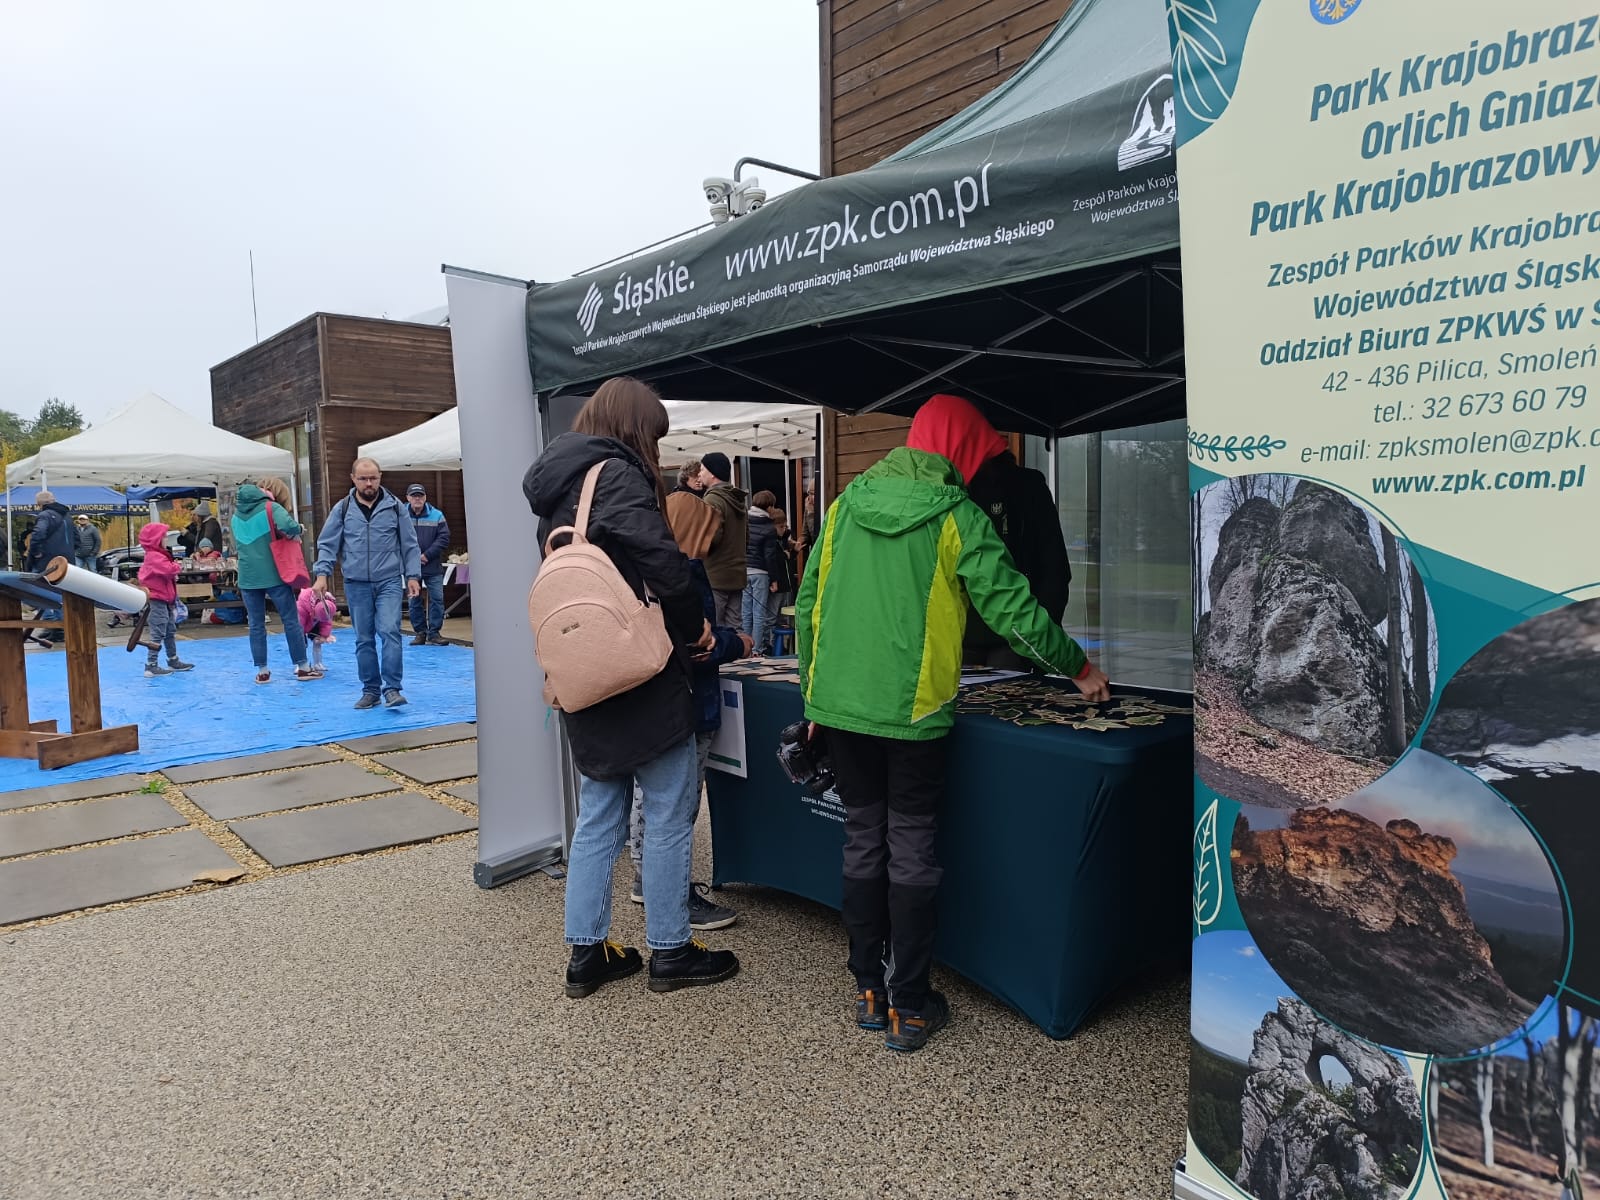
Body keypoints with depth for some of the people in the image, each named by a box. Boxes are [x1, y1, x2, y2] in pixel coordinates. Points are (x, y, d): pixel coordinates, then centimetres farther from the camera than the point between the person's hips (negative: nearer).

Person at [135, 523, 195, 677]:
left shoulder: (155, 555, 15)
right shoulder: (154, 556, -18)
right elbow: (169, 570, -31)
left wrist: (172, 576, 7)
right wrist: (176, 565, -9)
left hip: (165, 599, 11)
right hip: (157, 600, -11)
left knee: (170, 631, 18)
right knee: (157, 633, -8)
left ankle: (173, 661, 28)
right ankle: (151, 666, -5)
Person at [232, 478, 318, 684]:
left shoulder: (236, 513, 14)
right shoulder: (271, 508, -7)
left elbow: (237, 544, 23)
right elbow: (289, 526, -26)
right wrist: (295, 532, -6)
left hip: (247, 577, 5)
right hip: (273, 575, -5)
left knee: (256, 625, 9)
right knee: (291, 621, 4)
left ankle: (262, 672, 11)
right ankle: (303, 667, 8)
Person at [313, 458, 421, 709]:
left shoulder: (395, 506, 3)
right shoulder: (342, 509, 5)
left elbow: (409, 544, 6)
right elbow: (327, 544, 5)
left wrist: (413, 576, 0)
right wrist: (322, 575, -7)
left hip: (389, 582, -2)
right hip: (356, 584, 2)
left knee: (390, 631, -15)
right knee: (364, 639, 7)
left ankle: (392, 689, -11)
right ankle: (370, 690, 16)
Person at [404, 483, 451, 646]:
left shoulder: (437, 516, 2)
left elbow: (444, 538, -4)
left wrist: (427, 555, -12)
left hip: (433, 567, 0)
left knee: (437, 599, -2)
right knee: (415, 601, 6)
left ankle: (434, 633, 6)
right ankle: (420, 633, 16)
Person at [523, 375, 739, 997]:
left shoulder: (555, 487, 15)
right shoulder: (616, 473, -13)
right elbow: (661, 558, -23)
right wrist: (694, 626, -6)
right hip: (642, 678, -8)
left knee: (598, 816, 15)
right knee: (668, 814, 4)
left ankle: (585, 953, 22)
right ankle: (669, 951, 16)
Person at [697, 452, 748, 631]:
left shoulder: (713, 499, -13)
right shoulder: (738, 499, 15)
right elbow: (746, 537, 20)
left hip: (715, 577, -9)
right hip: (737, 576, 9)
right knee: (735, 627, 11)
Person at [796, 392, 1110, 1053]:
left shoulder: (848, 503, 6)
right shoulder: (955, 514, -7)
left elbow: (807, 605, 8)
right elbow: (1012, 609, -7)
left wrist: (813, 694, 18)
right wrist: (1079, 668, 8)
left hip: (839, 702, 4)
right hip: (911, 708, -4)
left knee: (863, 841, 14)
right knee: (912, 851, 7)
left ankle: (869, 991, 24)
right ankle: (908, 1007, 15)